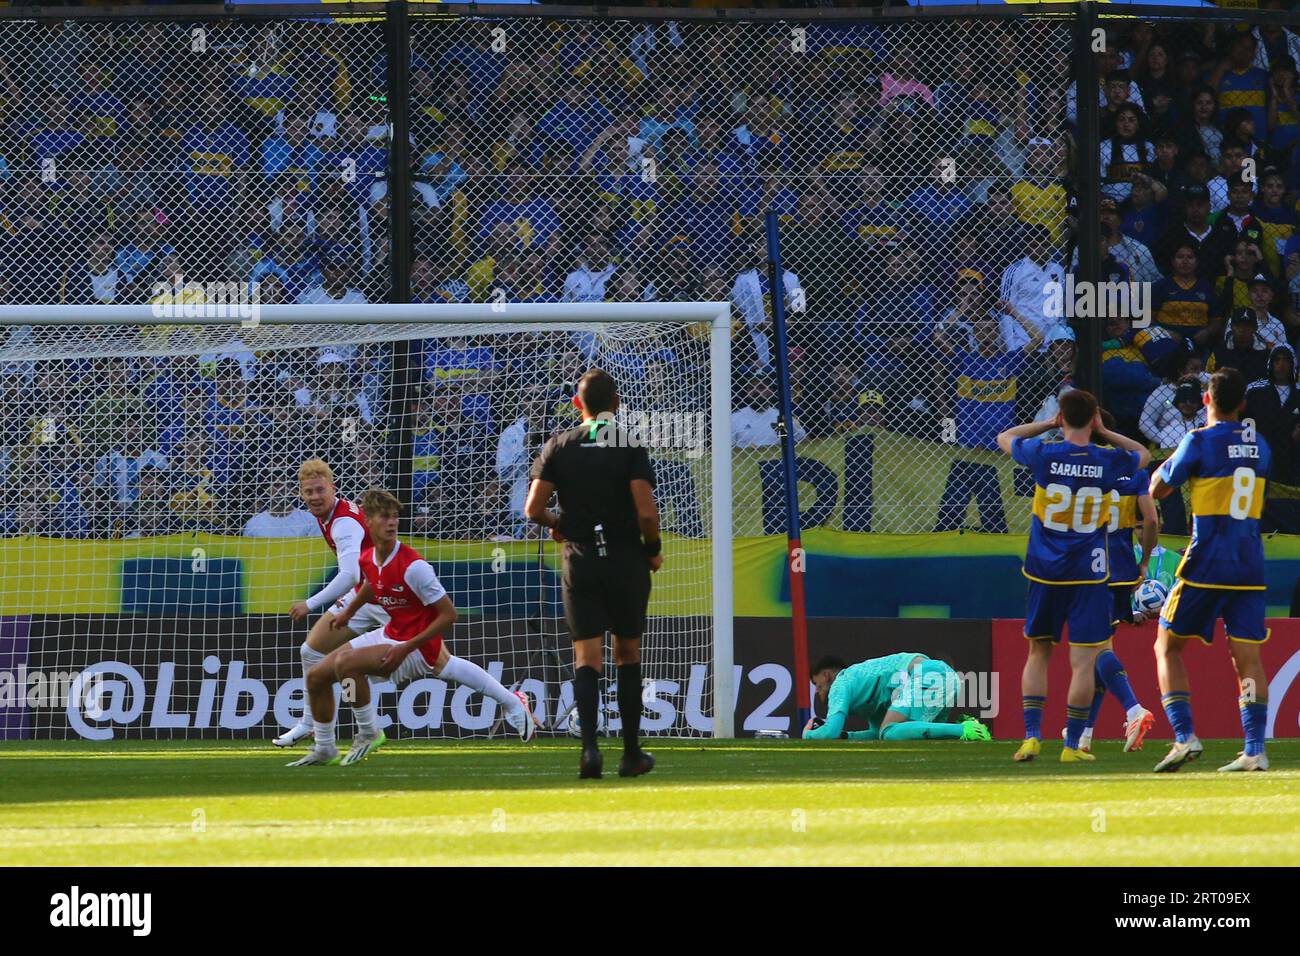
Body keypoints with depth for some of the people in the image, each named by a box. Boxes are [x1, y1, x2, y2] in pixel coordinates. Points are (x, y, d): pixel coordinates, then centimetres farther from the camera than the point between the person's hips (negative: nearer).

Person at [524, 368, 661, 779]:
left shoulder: (559, 446, 1)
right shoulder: (630, 447, -6)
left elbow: (533, 509, -3)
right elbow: (646, 512, -14)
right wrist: (653, 549, 4)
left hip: (579, 561, 1)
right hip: (626, 561, -1)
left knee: (586, 659, -2)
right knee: (628, 656, 13)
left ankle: (589, 746, -22)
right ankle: (631, 754, 18)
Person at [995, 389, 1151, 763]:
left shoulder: (1044, 455, -7)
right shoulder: (1108, 461, -5)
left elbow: (1004, 438, 14)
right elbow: (1143, 454, 19)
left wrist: (1048, 424, 15)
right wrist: (1104, 434, 12)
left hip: (1044, 571, 1)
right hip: (1088, 573, -1)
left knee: (1038, 653, 13)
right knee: (1083, 661, 1)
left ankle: (1032, 735, 5)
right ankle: (1072, 743, 0)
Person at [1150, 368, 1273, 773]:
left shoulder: (1200, 441, -7)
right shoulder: (1259, 445, 9)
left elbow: (1157, 490, 2)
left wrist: (1168, 462, 21)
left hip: (1206, 565, -4)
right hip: (1250, 566, 4)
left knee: (1168, 646, 8)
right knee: (1247, 656, 2)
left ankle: (1184, 736, -6)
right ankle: (1254, 750, -8)